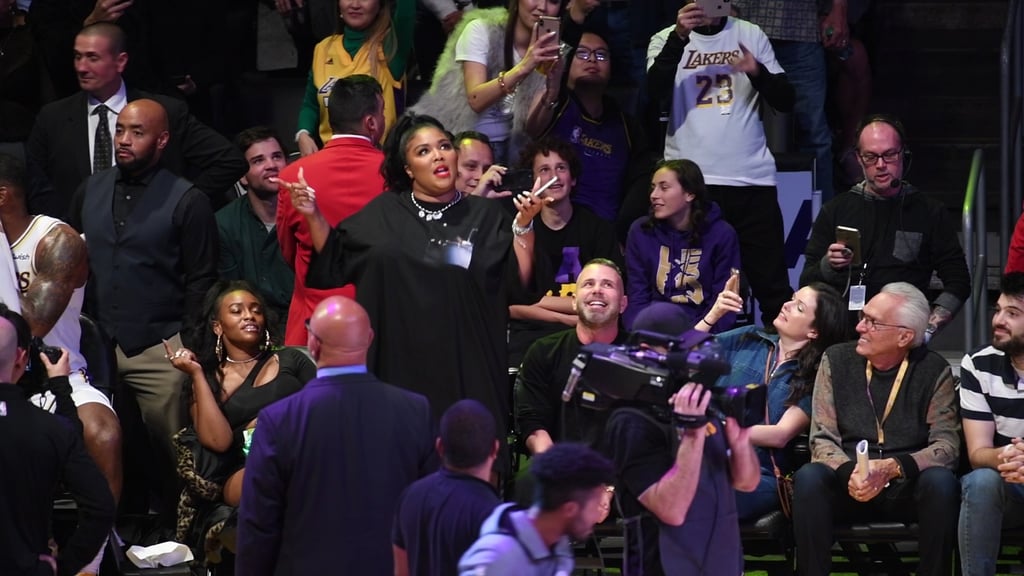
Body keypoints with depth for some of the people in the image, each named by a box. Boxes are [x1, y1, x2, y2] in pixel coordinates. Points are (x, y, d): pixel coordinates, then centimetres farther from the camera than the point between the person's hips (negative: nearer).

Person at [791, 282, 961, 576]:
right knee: (808, 477, -31)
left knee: (941, 482, -33)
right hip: (848, 487, 1)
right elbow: (822, 439, 0)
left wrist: (891, 468, -25)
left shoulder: (934, 372, 0)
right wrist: (849, 473, -22)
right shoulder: (836, 361, 4)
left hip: (907, 490, -1)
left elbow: (946, 446, -8)